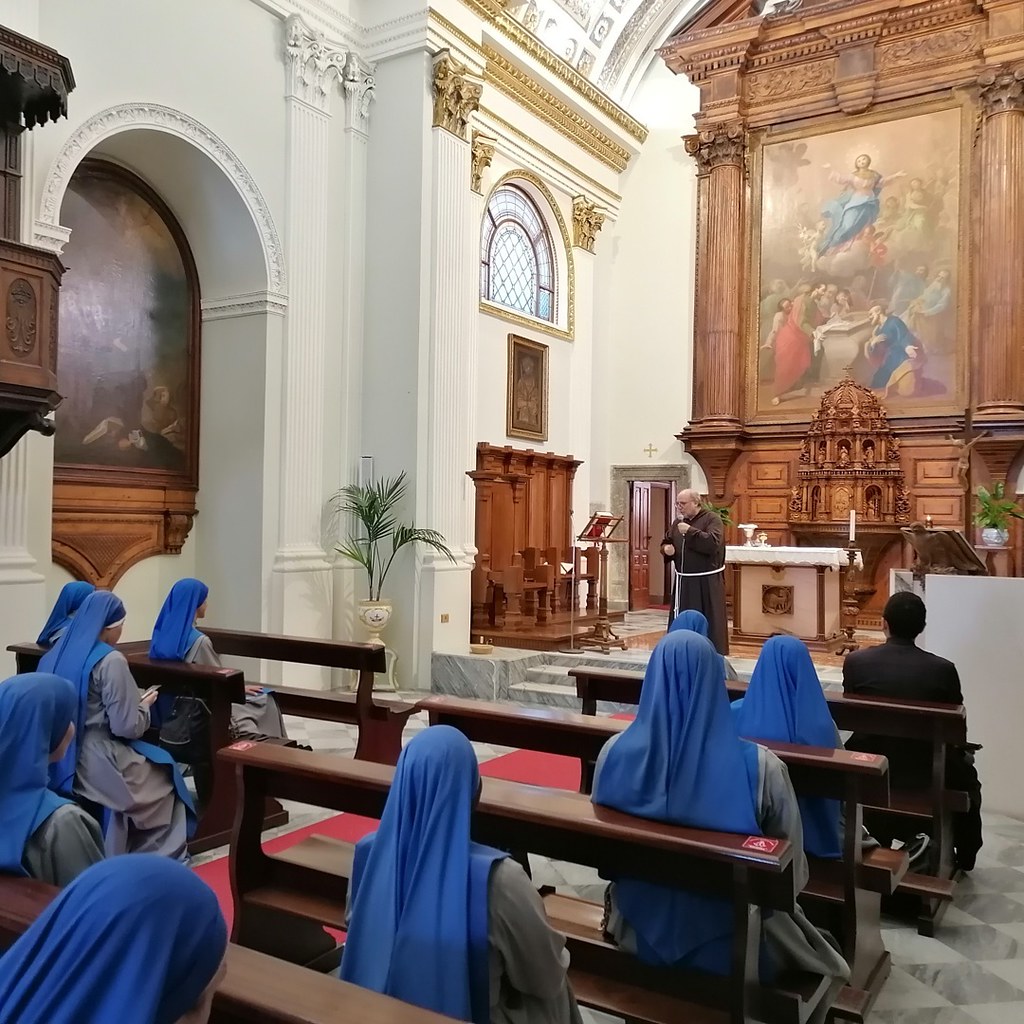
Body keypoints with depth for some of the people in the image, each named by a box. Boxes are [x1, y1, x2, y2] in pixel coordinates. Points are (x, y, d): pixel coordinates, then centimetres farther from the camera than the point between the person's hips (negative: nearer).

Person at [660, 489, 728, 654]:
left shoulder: (712, 519, -8)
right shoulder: (678, 522, 11)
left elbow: (713, 543, -23)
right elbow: (665, 542, 20)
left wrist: (690, 531, -22)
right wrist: (666, 548, -3)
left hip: (706, 583, -6)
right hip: (683, 582, 6)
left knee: (708, 623, -3)